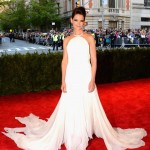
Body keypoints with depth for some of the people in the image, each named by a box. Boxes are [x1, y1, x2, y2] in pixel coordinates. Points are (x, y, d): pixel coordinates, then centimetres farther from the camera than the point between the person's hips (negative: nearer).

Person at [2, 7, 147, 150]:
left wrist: (92, 80, -9)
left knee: (87, 107, 5)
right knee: (69, 108, 6)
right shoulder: (67, 40, 8)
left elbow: (94, 61, -1)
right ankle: (72, 138, 21)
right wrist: (63, 81, 0)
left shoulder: (89, 38, 1)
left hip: (85, 77, -2)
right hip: (71, 78, 2)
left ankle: (84, 136, 23)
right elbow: (64, 61, 6)